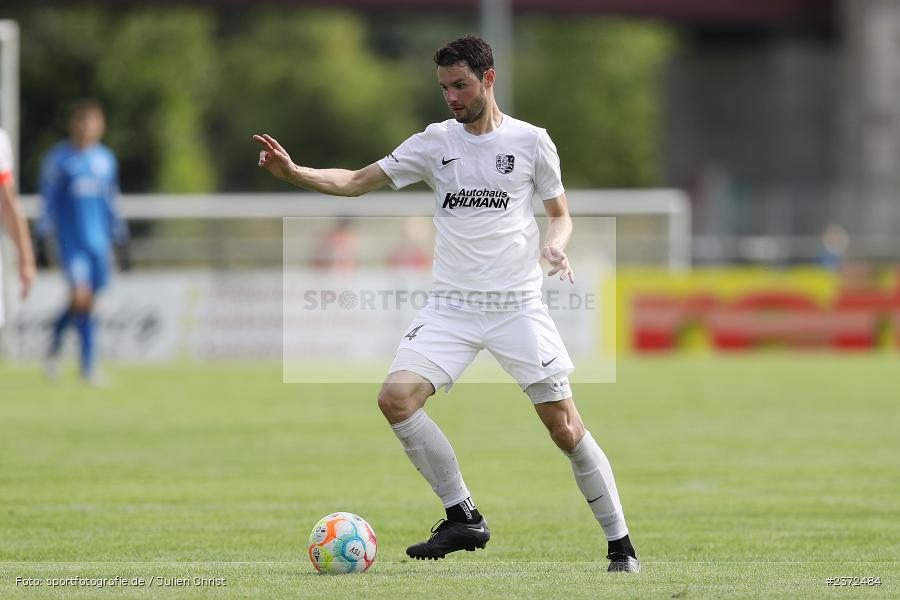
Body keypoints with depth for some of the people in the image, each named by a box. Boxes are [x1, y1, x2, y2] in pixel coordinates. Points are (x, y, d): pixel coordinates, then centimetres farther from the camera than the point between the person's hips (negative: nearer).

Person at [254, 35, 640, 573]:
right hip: (452, 305, 2)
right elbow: (356, 182, 6)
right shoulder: (434, 142, 6)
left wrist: (556, 244, -12)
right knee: (396, 397, -18)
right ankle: (464, 518, -6)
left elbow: (560, 213, 11)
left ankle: (621, 543, 8)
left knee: (565, 427, -6)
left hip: (517, 305, -2)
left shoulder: (530, 141, 2)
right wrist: (293, 173, -9)